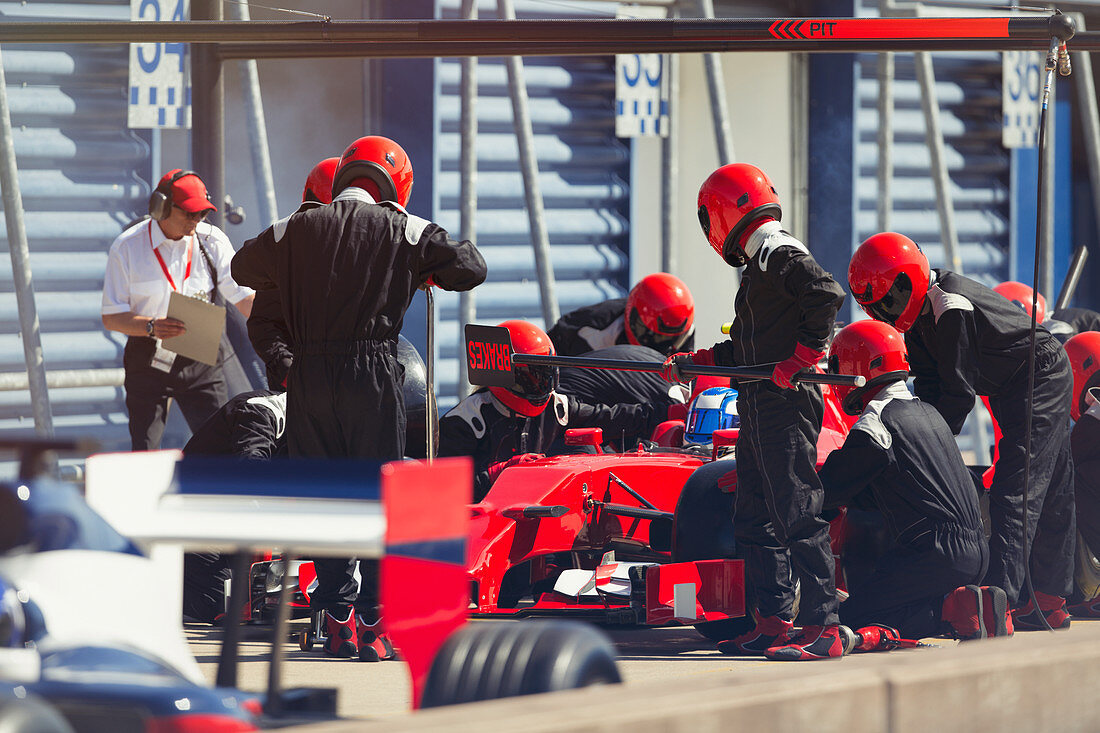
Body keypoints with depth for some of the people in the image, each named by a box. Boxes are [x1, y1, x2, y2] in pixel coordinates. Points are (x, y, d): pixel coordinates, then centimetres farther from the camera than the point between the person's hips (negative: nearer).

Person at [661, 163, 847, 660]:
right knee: (754, 520, 13)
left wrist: (801, 356, -21)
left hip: (785, 405, -11)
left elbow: (827, 295, -25)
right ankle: (773, 624, 17)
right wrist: (686, 365, 30)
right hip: (758, 410, 11)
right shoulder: (761, 262, 22)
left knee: (798, 516, -12)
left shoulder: (781, 254, -9)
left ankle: (824, 630, -13)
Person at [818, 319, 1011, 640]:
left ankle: (952, 610, -18)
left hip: (937, 552, -8)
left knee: (851, 617, -4)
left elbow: (828, 492, -4)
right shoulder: (926, 412, 18)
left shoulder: (875, 422, -9)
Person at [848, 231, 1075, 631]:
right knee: (1050, 497, 16)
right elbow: (929, 383, 6)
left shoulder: (952, 310, -28)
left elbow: (959, 392, -26)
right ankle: (1051, 603, 23)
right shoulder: (922, 308, 2)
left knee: (1014, 493, -19)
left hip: (1041, 380, -10)